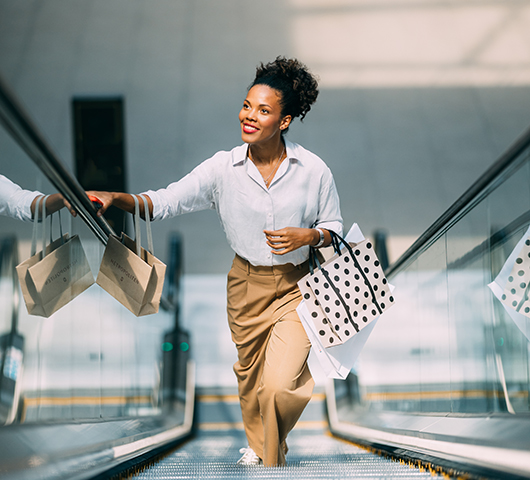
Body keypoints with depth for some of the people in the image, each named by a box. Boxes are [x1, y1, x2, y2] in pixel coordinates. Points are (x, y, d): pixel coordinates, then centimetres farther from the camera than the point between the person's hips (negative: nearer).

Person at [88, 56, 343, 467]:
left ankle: (274, 462, 17)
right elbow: (166, 202, -12)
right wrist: (115, 198, -27)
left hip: (296, 286, -2)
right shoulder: (224, 168, -10)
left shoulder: (314, 171, -12)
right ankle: (256, 443, 52)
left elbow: (334, 227, 1)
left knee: (279, 385, -14)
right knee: (250, 373, 21)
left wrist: (306, 235, -20)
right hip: (246, 283, 2)